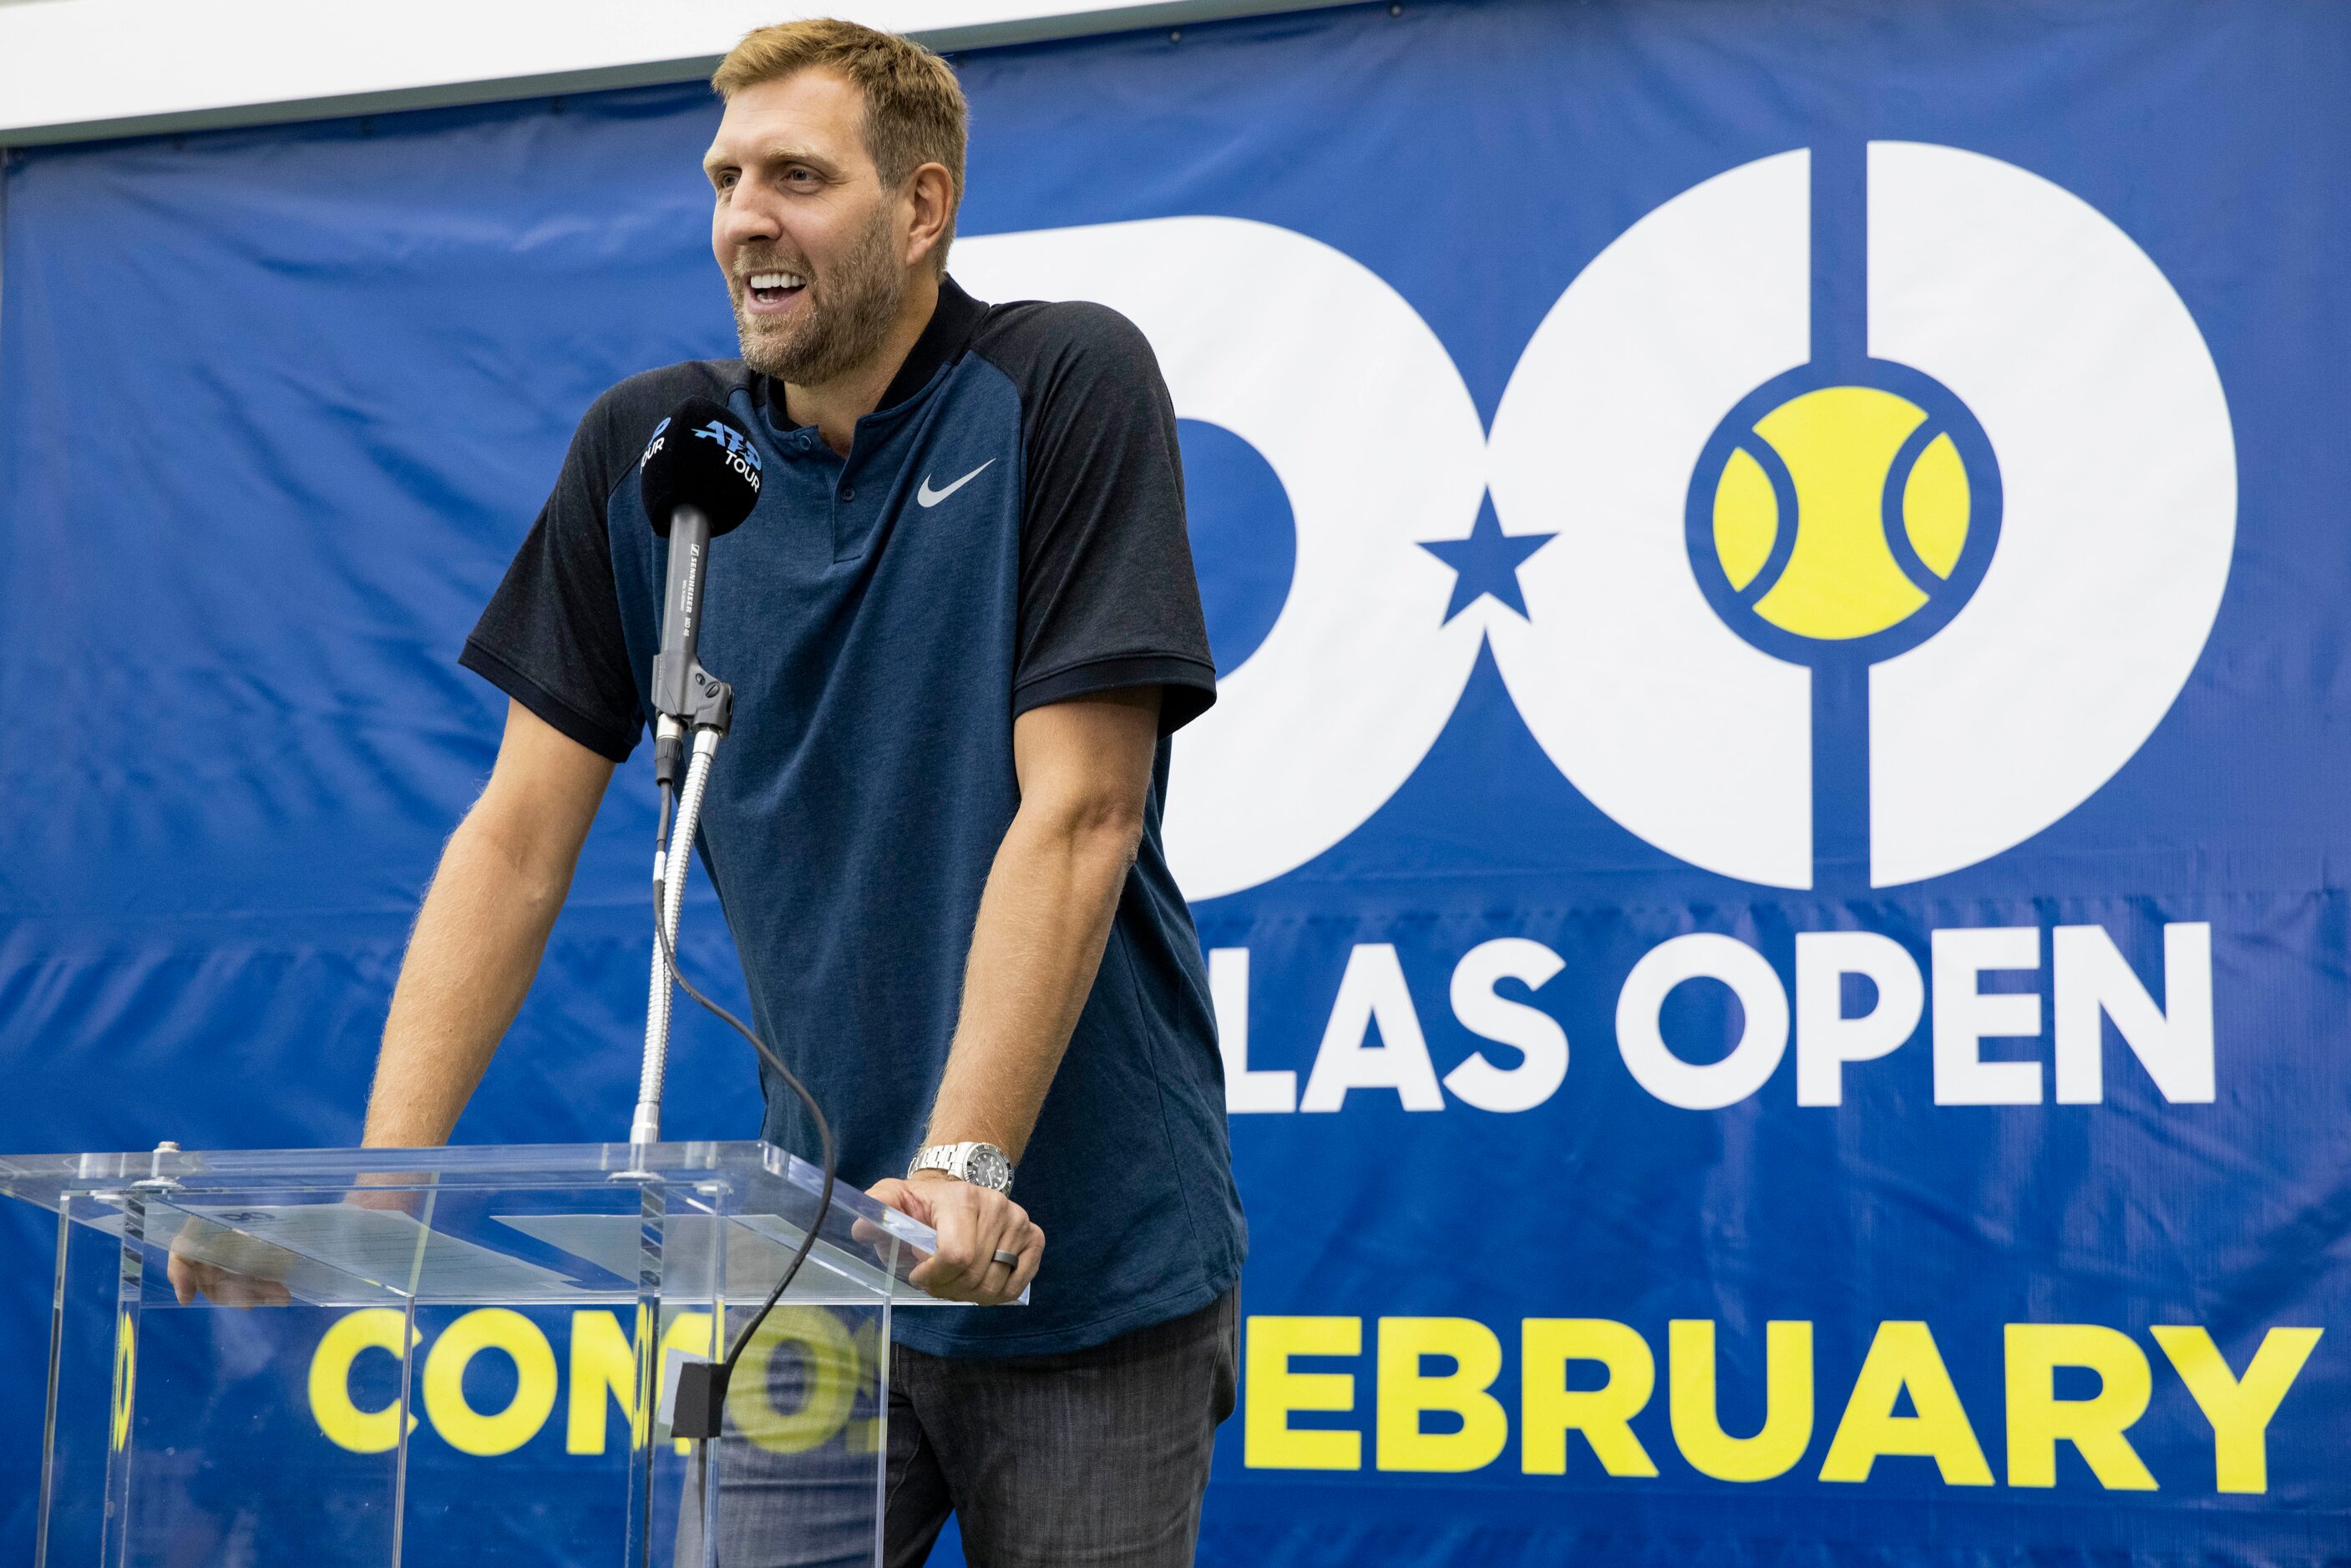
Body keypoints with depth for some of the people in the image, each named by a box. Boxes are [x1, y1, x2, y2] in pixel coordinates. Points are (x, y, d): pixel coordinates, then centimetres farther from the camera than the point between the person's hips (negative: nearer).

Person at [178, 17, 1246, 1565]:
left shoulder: (1068, 386, -9)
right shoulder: (645, 450, 3)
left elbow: (1076, 816, -16)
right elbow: (520, 841, 1)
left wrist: (964, 1170, -25)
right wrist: (378, 1183, -10)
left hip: (1086, 1259, -3)